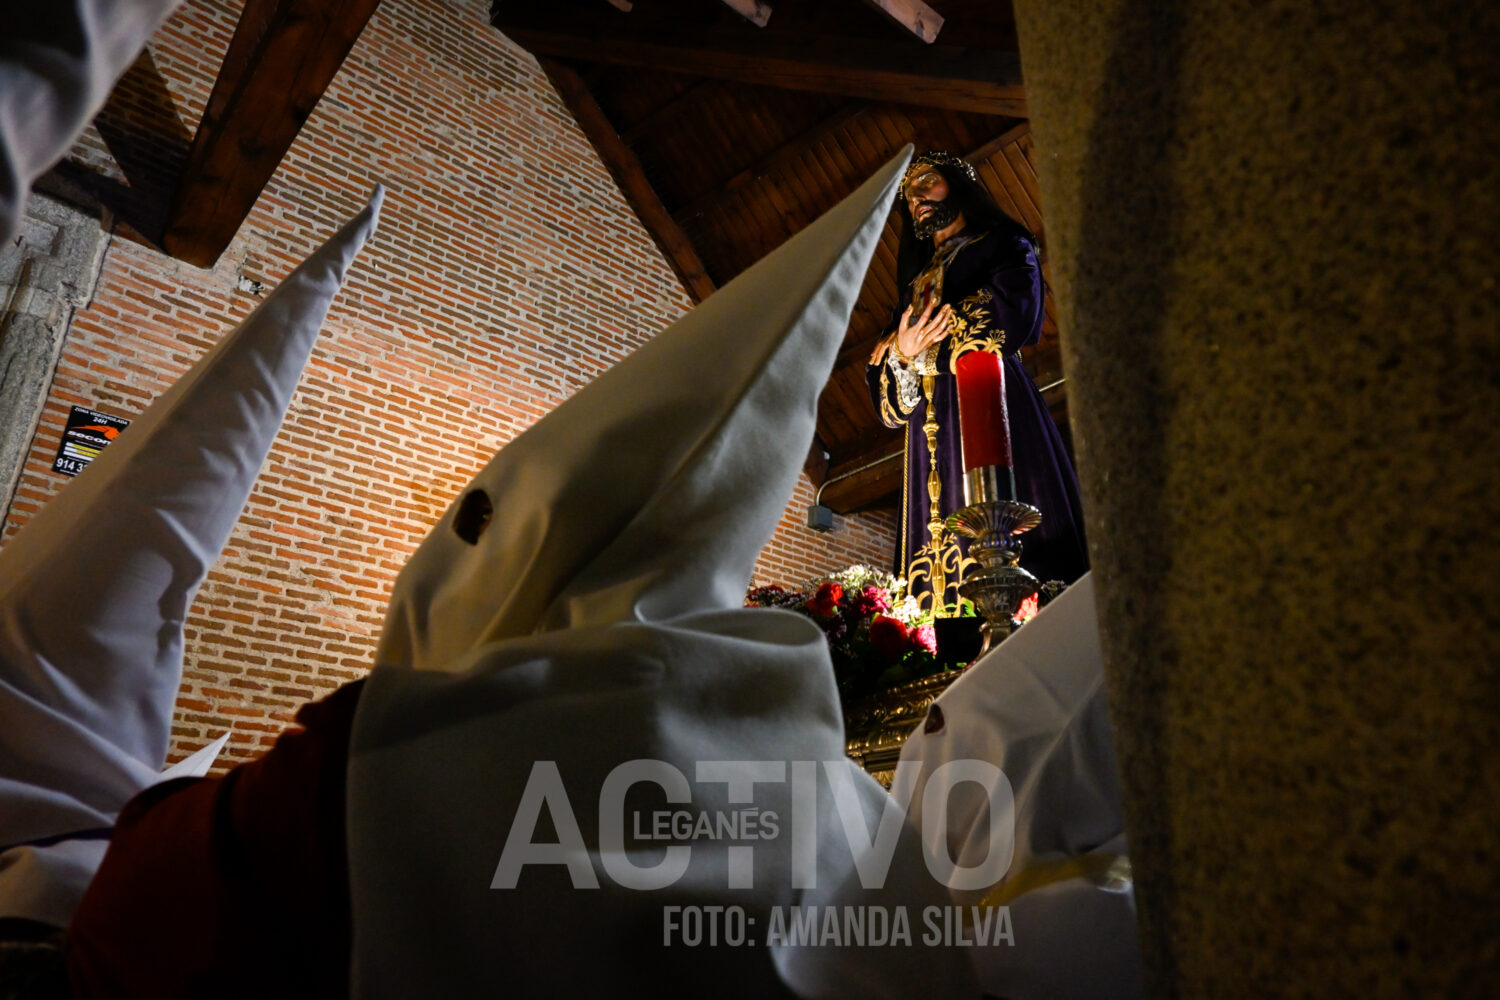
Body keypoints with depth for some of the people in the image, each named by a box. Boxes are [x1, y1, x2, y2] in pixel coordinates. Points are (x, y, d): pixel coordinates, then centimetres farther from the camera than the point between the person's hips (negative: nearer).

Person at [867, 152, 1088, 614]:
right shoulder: (918, 275, 31)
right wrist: (901, 353, -3)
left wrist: (922, 339, 1)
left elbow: (1012, 315, -5)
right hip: (932, 422, 5)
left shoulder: (1005, 246, 18)